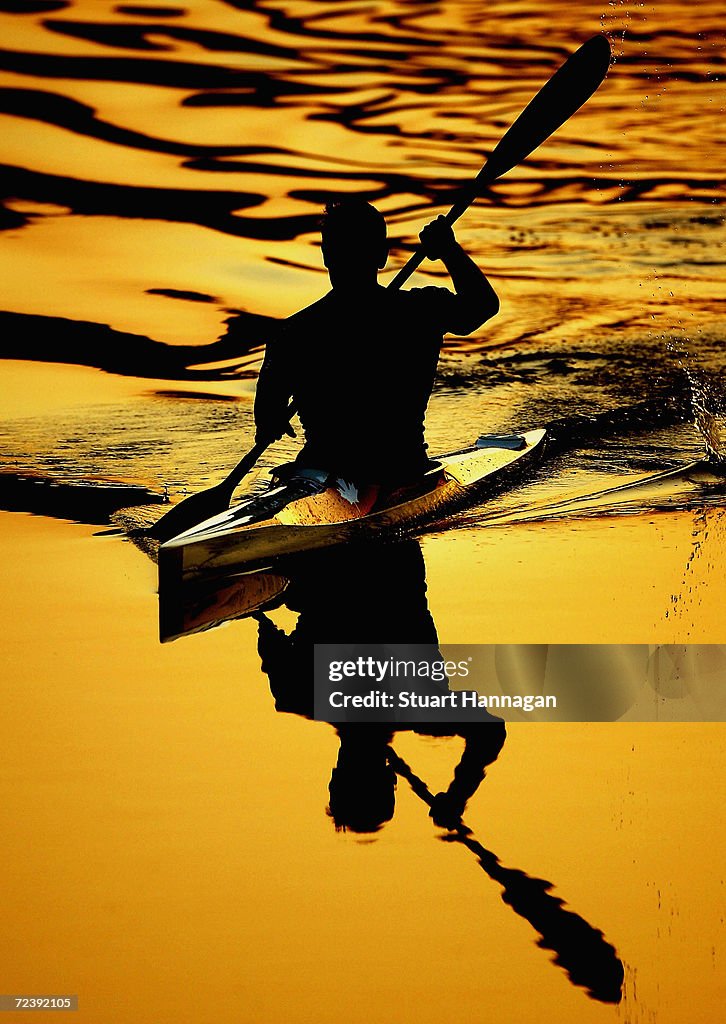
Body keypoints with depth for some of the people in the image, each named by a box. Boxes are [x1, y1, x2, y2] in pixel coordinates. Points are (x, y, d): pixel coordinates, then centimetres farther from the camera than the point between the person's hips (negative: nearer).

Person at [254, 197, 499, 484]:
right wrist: (449, 248, 17)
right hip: (402, 470, 1)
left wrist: (272, 428, 17)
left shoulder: (292, 334, -14)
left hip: (323, 469, -1)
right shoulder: (422, 311, -13)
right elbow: (485, 301, 6)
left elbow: (267, 420, -6)